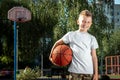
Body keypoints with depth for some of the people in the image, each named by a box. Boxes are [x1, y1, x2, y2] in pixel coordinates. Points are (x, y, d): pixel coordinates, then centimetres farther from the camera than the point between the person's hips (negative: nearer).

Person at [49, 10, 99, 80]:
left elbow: (94, 56, 7)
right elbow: (57, 43, 17)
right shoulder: (71, 35, 5)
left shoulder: (92, 38, 8)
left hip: (89, 71, 2)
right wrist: (51, 56, 13)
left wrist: (96, 73, 2)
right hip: (75, 70, -2)